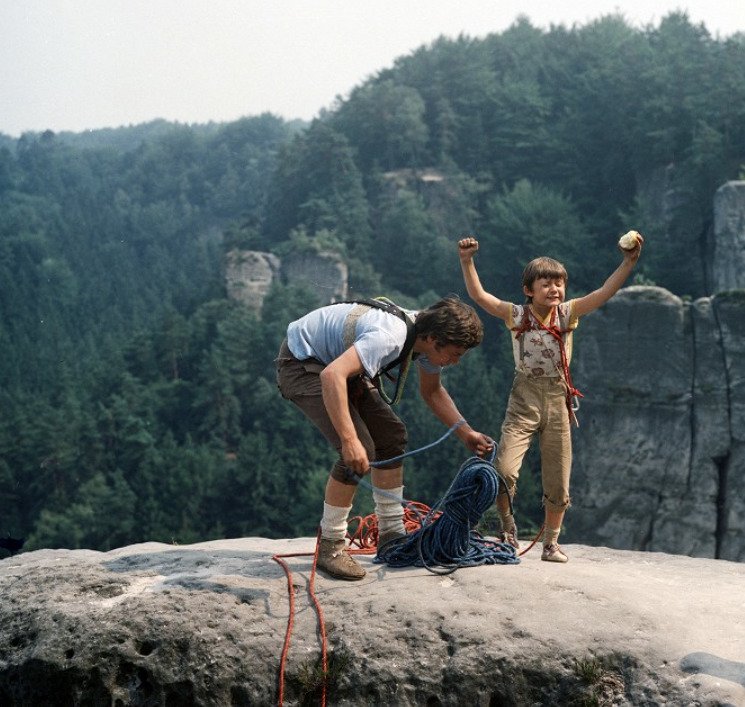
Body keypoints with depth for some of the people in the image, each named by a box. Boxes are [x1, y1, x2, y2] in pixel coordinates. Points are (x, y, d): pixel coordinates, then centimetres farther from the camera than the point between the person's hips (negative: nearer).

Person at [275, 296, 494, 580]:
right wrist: (349, 439, -50)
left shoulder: (427, 335, -6)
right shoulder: (389, 337, -35)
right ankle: (330, 547, -8)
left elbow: (432, 391, 13)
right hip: (301, 362, -10)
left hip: (337, 359, 10)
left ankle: (391, 535, 16)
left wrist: (466, 433, 6)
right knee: (360, 449, -21)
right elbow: (331, 376, -47)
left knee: (391, 435, 6)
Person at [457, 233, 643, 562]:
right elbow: (478, 295, -8)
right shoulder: (517, 315, -3)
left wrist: (629, 262, -20)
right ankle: (508, 529, 8)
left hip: (558, 399, 2)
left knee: (558, 481, 6)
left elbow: (604, 292, -9)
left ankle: (551, 543, 24)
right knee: (503, 470, -17)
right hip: (524, 399, -2)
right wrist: (467, 261, -18)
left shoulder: (567, 313, 0)